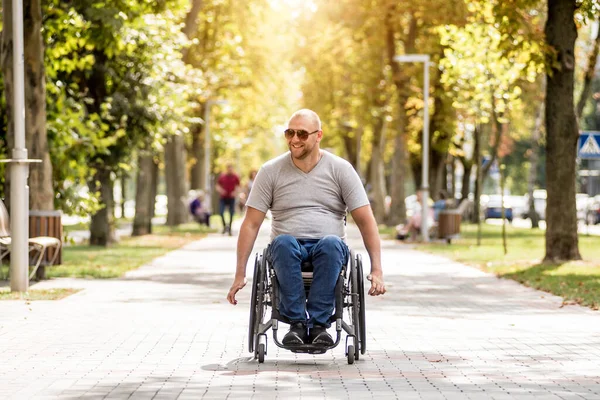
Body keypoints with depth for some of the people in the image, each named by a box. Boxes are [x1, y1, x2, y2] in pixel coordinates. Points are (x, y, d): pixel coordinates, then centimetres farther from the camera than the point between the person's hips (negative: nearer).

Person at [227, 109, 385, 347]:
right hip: (288, 249, 0)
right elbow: (251, 224, 5)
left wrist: (377, 270, -9)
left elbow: (366, 221, 2)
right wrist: (240, 274, -3)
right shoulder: (271, 171, 7)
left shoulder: (340, 169, 5)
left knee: (331, 243, -37)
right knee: (283, 242, -36)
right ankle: (296, 323, -35)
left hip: (329, 247, 0)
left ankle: (319, 323, -36)